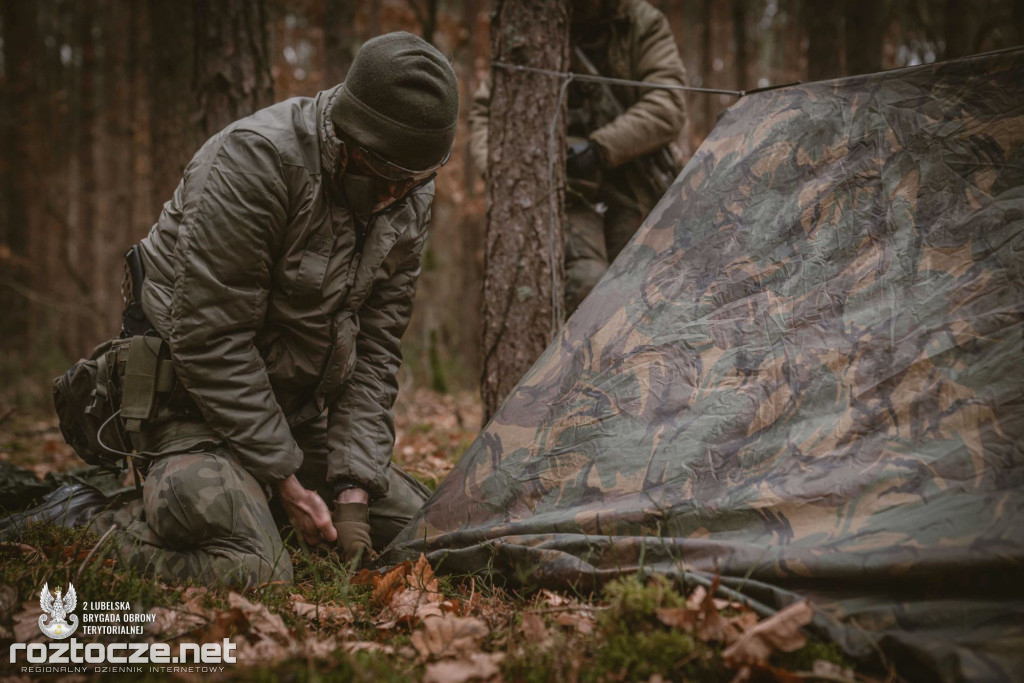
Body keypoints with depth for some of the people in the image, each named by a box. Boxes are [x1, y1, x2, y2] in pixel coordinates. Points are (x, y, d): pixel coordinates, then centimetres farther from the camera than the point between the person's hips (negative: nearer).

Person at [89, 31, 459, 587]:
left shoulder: (408, 197, -4)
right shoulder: (255, 160, -27)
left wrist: (352, 483, -9)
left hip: (295, 410, 8)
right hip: (197, 397, -7)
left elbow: (375, 348, 0)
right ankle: (119, 534, 1)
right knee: (253, 570, -28)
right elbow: (210, 339, -25)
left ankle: (254, 501, 21)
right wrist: (283, 479, -21)